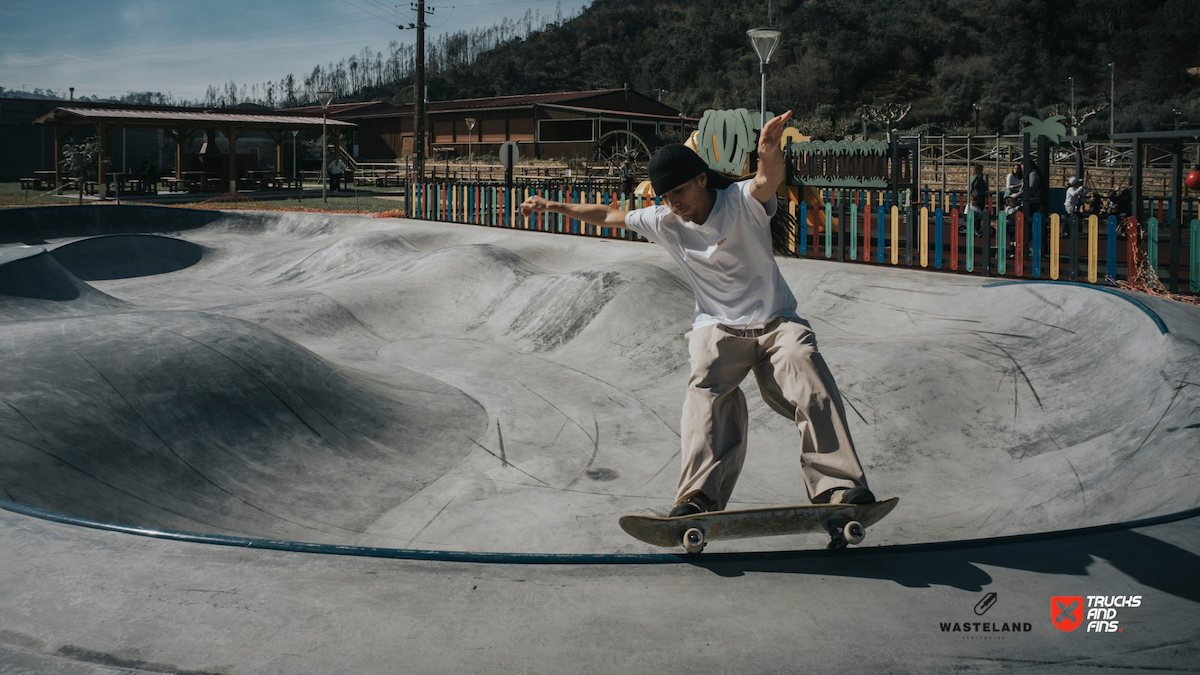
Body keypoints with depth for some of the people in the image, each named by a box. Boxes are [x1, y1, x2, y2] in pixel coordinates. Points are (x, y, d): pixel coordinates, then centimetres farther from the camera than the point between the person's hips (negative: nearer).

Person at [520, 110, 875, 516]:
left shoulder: (742, 201, -9)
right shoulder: (664, 223, 4)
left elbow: (768, 182, -33)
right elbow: (609, 216, 19)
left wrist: (769, 151, -56)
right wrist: (555, 207, 19)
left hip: (775, 320, -1)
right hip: (717, 326, 2)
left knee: (813, 386, -27)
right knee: (707, 387, -29)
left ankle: (839, 488, -28)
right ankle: (698, 497, -40)